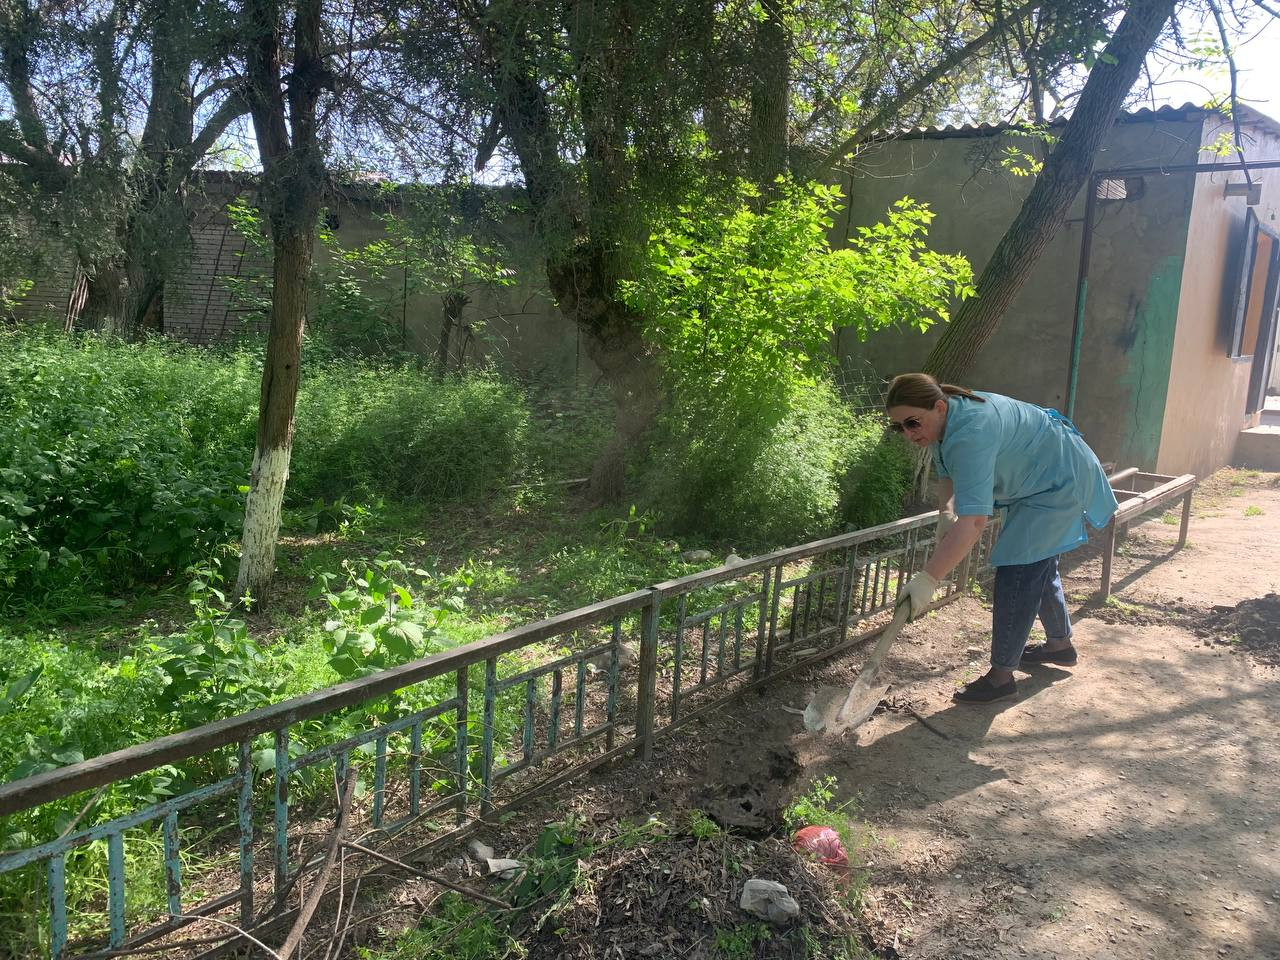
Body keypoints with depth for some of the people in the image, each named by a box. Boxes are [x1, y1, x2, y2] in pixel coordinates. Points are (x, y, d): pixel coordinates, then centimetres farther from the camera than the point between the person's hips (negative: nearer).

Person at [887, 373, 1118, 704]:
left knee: (1017, 572, -13)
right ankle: (1060, 644, 42)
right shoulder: (942, 421, -9)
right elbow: (948, 474, 9)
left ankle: (1001, 676, -5)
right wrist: (946, 512, -10)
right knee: (1039, 565, 22)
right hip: (1036, 481, 10)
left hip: (1059, 483, -10)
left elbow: (973, 521, -47)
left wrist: (927, 580, -49)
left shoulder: (970, 434, -40)